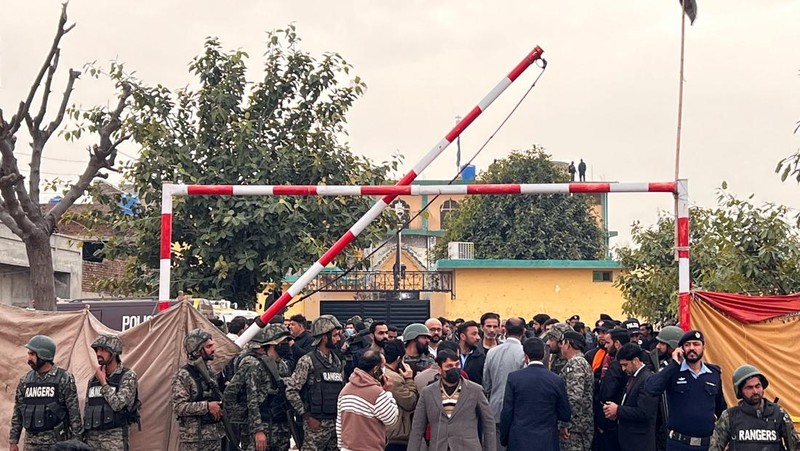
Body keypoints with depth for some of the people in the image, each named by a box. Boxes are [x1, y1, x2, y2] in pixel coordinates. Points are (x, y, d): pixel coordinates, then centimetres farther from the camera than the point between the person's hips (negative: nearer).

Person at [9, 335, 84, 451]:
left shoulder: (64, 378, -5)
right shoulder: (25, 381, 9)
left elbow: (74, 412, -6)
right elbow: (17, 413, 13)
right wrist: (13, 441, 10)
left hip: (57, 441, -4)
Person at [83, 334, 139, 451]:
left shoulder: (128, 376, -6)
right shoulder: (93, 379, 12)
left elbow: (117, 404, -18)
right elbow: (87, 410, 17)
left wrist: (103, 382, -8)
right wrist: (83, 438, 12)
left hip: (115, 438, -5)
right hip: (92, 437, 5)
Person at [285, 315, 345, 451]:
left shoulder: (337, 362, 11)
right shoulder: (308, 361, -10)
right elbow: (291, 391, -12)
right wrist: (307, 416, -12)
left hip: (336, 423, 6)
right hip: (316, 423, -6)